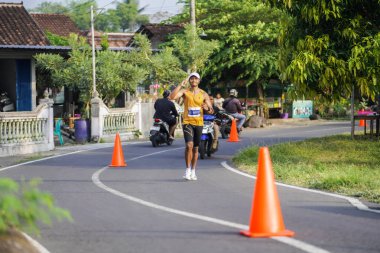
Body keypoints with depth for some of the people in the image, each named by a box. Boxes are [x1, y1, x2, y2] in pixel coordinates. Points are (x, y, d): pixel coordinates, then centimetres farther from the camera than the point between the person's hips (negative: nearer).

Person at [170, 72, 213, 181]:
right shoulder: (185, 91, 0)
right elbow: (172, 96, -18)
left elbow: (211, 110, 7)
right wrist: (180, 85, -19)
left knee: (195, 148, 10)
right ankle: (188, 170, -8)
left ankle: (193, 171, 20)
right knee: (189, 145, -19)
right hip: (187, 122, -3)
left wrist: (208, 108, -17)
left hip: (199, 123, 3)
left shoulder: (203, 94, 6)